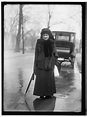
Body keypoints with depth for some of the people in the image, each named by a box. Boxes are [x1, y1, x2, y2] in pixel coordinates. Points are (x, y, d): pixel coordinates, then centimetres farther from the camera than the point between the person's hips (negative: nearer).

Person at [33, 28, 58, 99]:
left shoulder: (52, 43, 2)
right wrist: (35, 65, -3)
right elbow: (36, 54, 0)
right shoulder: (39, 43, -1)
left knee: (49, 78, 7)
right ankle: (41, 93, 11)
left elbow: (55, 54, 6)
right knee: (41, 79, 0)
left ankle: (49, 93, 19)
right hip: (41, 63, -1)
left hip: (49, 64, 1)